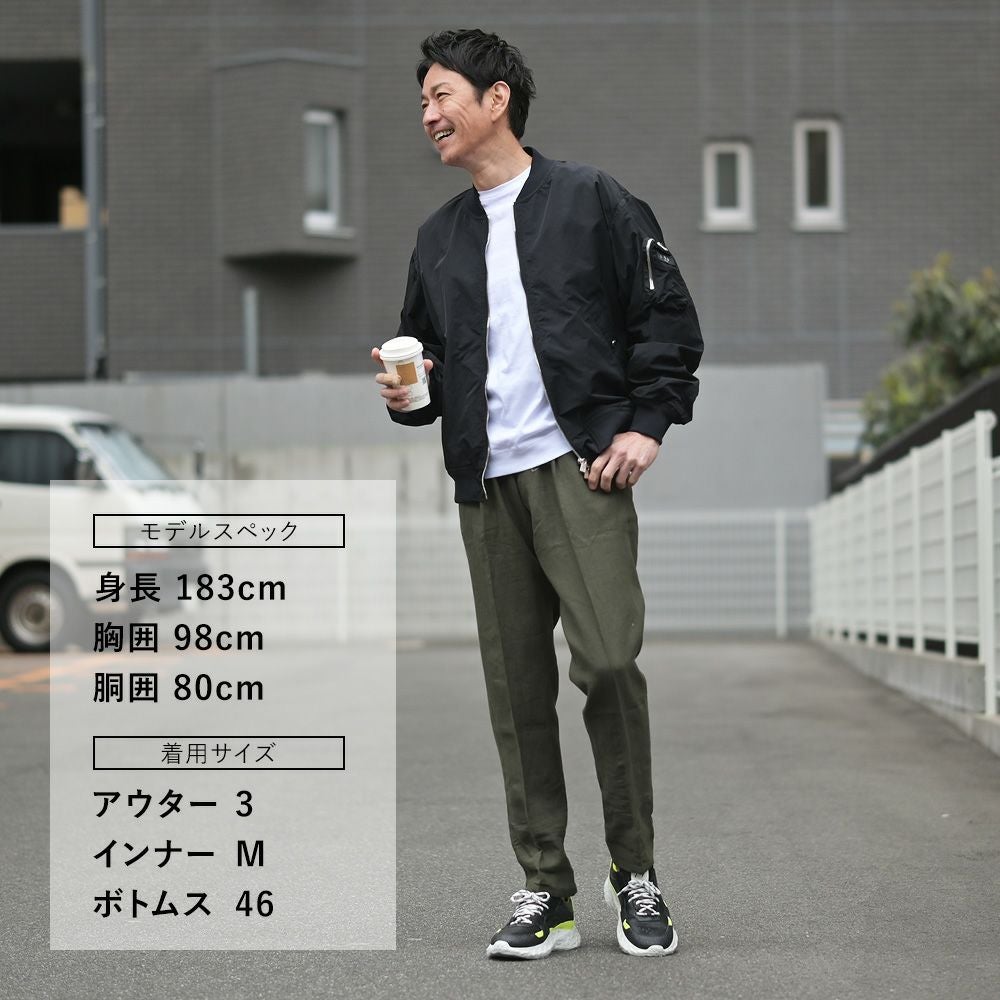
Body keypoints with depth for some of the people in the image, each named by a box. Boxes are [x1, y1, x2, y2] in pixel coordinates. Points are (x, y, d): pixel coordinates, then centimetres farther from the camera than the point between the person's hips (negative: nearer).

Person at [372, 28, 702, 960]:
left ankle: (635, 872, 2)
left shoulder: (591, 200, 5)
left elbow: (666, 316, 3)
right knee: (515, 687, 3)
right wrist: (406, 392, 3)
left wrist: (647, 423, -7)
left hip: (580, 467, -5)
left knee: (608, 659, -14)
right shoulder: (438, 236, 19)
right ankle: (544, 892, 10)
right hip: (487, 482, 5)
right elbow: (423, 353, 26)